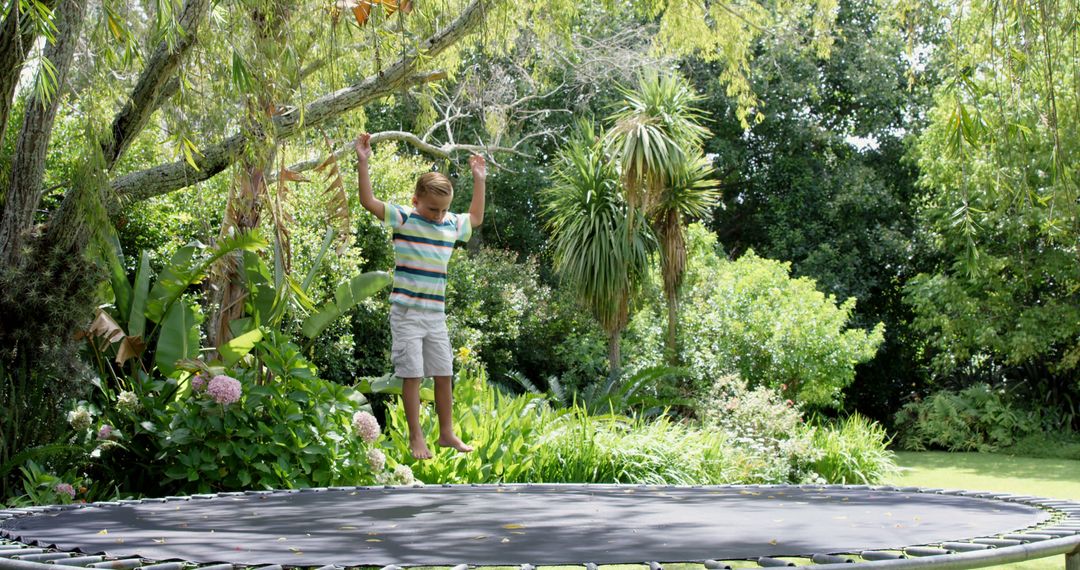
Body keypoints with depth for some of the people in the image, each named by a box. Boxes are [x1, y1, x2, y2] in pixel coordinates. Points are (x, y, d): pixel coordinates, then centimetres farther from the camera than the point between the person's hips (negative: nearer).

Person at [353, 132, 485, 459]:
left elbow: (476, 218, 29)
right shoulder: (403, 219, -7)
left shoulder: (452, 225, 8)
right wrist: (363, 163, -22)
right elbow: (368, 202, -17)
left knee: (444, 374, 9)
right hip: (406, 313, -5)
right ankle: (416, 438, 6)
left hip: (436, 314, 5)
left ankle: (446, 433, 21)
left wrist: (479, 180, 25)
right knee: (412, 375, -3)